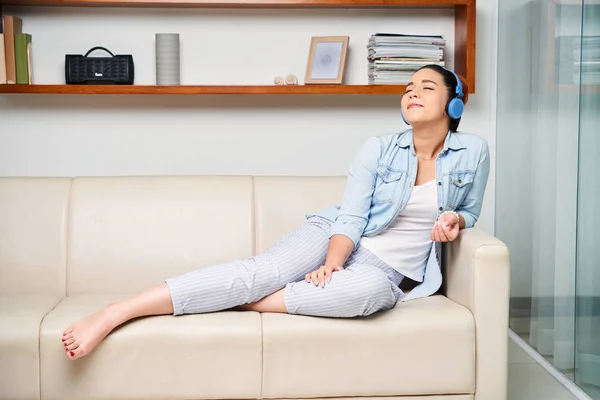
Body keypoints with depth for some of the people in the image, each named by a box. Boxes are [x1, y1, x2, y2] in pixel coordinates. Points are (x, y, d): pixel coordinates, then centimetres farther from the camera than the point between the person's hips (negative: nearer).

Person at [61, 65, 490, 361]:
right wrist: (330, 264, -26)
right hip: (336, 238, 0)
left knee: (371, 289, -41)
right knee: (263, 270, -31)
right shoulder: (379, 149, 0)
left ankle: (245, 303, -33)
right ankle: (115, 313, -36)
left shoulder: (473, 152, 3)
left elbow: (469, 212, 17)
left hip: (387, 269, 0)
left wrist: (454, 220, -8)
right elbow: (351, 217, -7)